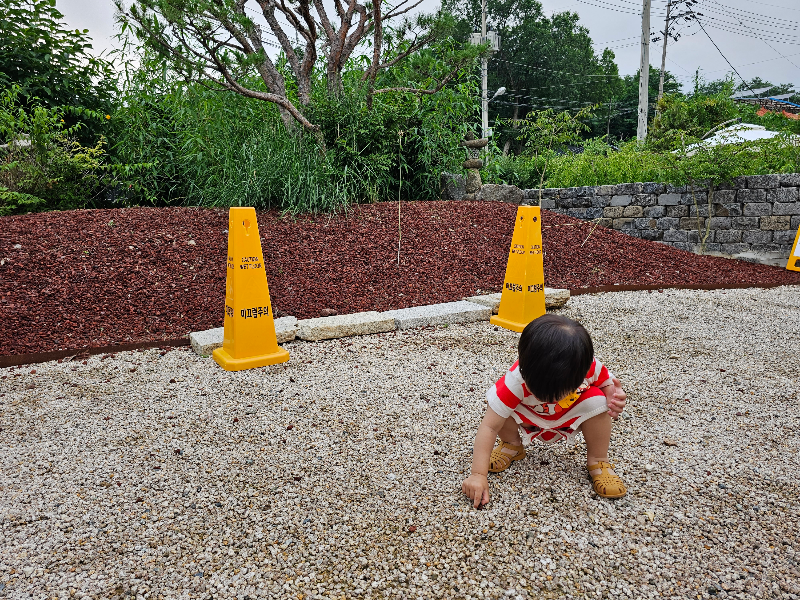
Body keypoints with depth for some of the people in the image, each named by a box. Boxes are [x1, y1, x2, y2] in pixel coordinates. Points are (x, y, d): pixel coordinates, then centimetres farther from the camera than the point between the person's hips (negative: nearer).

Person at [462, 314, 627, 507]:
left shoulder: (590, 367, -33)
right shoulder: (516, 380, -39)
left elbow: (606, 382, -7)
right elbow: (489, 427, -37)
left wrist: (612, 396, -32)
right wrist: (478, 474, -41)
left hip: (570, 418, 2)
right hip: (530, 420, -1)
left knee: (596, 401, -29)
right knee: (500, 409, -31)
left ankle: (598, 461, -3)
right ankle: (512, 445, 3)